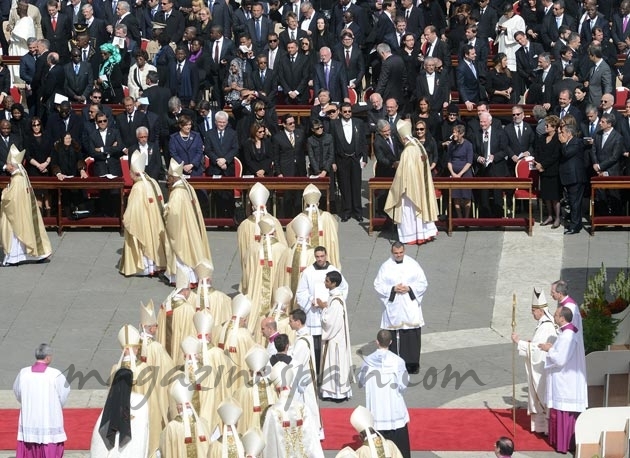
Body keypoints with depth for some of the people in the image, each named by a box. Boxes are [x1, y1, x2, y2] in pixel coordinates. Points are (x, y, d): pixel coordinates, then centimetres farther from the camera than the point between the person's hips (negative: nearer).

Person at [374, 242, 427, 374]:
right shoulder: (385, 267, 0)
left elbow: (423, 283, 3)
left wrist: (409, 288, -13)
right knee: (393, 336, -1)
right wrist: (393, 289, -15)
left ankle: (412, 363, 9)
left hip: (410, 308, 0)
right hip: (393, 308, 0)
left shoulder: (413, 264, 1)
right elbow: (378, 285, -1)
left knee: (412, 336, -1)